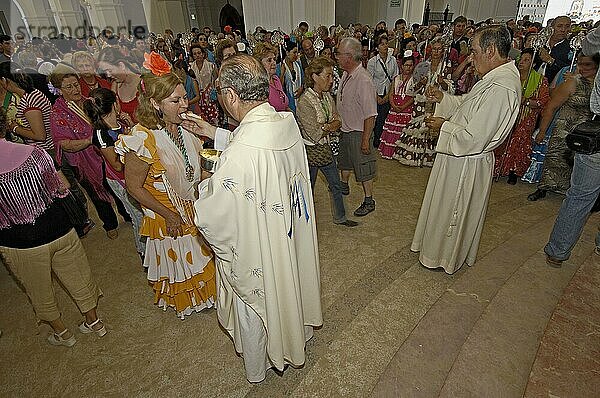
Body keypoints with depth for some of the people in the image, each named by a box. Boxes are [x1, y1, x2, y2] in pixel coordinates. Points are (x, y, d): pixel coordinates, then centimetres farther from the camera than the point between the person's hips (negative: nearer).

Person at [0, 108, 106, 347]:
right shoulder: (34, 153, -12)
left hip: (20, 244, -2)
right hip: (58, 230, 2)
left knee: (40, 292, 22)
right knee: (78, 279, 20)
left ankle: (62, 334, 41)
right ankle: (94, 322, 39)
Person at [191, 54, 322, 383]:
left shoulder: (239, 155, -38)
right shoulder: (288, 122, -13)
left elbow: (209, 216, -26)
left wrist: (207, 183, -7)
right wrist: (214, 133, 7)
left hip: (256, 250, -6)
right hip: (292, 236, 7)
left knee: (254, 310, 22)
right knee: (288, 285, 32)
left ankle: (256, 371, 52)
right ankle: (297, 332, 63)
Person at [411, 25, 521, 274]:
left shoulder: (500, 88, -29)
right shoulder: (498, 76, 3)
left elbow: (474, 139, -30)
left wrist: (444, 126, -15)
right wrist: (442, 98, 3)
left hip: (466, 164, -10)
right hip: (462, 159, 10)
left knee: (452, 213, 11)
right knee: (454, 212, 25)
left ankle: (446, 258, 35)